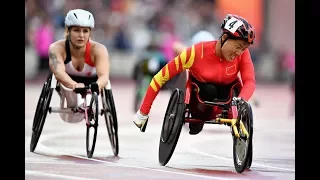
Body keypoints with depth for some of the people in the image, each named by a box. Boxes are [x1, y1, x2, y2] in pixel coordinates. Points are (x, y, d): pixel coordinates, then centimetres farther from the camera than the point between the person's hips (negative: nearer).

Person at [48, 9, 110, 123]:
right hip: (66, 88, 0)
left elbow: (104, 76, -44)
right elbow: (58, 72, -47)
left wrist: (96, 86, -69)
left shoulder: (98, 50, -29)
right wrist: (74, 85, -69)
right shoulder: (57, 48, -29)